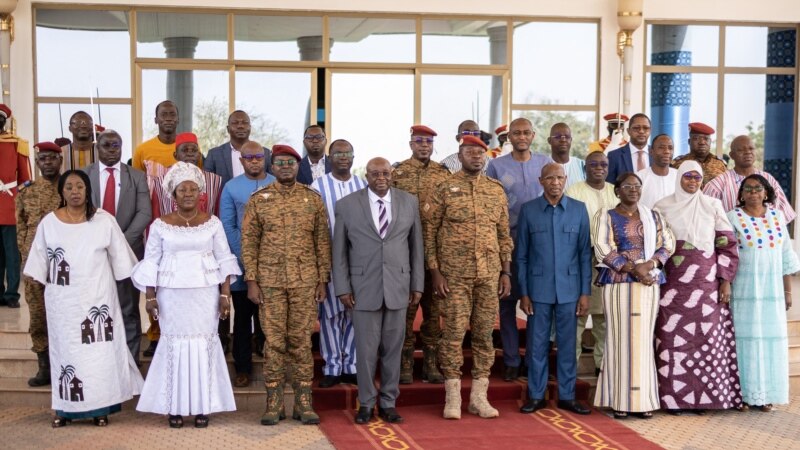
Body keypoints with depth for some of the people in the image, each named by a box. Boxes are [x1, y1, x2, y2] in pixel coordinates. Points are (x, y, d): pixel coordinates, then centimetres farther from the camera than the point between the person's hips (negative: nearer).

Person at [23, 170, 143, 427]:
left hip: (97, 296, -1)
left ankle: (100, 406, 9)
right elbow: (40, 261, 7)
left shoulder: (104, 220, -3)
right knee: (66, 348, 6)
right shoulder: (49, 223, 0)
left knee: (99, 350, 1)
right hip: (63, 299, 1)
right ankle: (66, 407, 12)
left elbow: (119, 256, 3)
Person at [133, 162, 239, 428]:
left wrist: (225, 294, -2)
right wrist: (150, 296, -3)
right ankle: (175, 407, 9)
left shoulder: (212, 223, 2)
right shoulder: (160, 225, 1)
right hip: (172, 295, 0)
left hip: (205, 294, 0)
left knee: (204, 344, 1)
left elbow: (224, 260, 3)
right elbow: (151, 262, 3)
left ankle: (202, 406, 9)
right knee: (175, 344, 1)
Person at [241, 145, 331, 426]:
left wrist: (323, 280, 2)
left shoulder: (313, 199, 5)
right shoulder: (258, 200, 4)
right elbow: (249, 242, 2)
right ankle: (274, 403, 11)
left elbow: (322, 241, 6)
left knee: (301, 341, 4)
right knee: (274, 341, 3)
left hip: (305, 281, 1)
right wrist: (251, 281, -4)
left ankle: (303, 403, 12)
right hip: (270, 281, 0)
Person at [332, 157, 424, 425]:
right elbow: (339, 251, 3)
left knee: (393, 348, 7)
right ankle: (366, 403, 16)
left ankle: (388, 403, 19)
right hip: (364, 288, -1)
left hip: (398, 287, 2)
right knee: (366, 349, 2)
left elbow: (416, 246, 8)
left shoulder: (409, 202, 6)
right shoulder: (347, 205, 1)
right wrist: (342, 288, -2)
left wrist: (417, 284, 6)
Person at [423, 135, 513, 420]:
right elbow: (429, 232, -2)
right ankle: (452, 397, 8)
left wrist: (506, 271, 7)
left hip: (489, 274, 4)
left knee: (485, 334, 6)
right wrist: (435, 272, -8)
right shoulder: (444, 189, -2)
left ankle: (479, 396, 14)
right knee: (454, 333, -2)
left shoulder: (497, 190, 10)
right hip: (454, 275, -3)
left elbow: (504, 234, 13)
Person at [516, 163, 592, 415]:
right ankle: (536, 395, 15)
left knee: (567, 344, 6)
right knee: (537, 344, 5)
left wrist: (585, 292, 0)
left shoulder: (579, 209, 3)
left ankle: (567, 396, 16)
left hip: (569, 288, 1)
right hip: (538, 289, 0)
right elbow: (521, 255, 4)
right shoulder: (528, 210, 1)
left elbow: (585, 253, 4)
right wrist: (523, 293, -1)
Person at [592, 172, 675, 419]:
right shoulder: (605, 216, 4)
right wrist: (632, 268, -14)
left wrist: (651, 263, -10)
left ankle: (643, 399, 7)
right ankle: (620, 401, 0)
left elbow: (668, 243, 8)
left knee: (643, 339, 3)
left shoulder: (653, 216, 15)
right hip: (618, 284, -3)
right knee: (620, 338, -4)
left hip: (648, 285, 3)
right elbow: (603, 249, -7)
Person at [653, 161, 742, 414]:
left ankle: (702, 397, 8)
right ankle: (672, 397, 4)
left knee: (706, 338, -1)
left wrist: (725, 280, 0)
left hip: (707, 285, 1)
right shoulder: (663, 207, 5)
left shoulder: (713, 206, 6)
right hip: (673, 285, 0)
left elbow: (727, 244, 5)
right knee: (673, 339, -3)